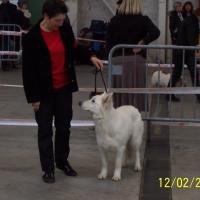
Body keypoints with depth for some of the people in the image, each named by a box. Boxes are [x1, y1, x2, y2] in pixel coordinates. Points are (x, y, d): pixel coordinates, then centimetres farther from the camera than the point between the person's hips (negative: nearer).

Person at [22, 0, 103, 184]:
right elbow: (28, 69, -13)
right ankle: (48, 168, 17)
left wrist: (91, 57, -2)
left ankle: (62, 161, 33)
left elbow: (73, 49, 16)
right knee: (45, 130, 5)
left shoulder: (65, 29, -3)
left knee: (64, 127, 15)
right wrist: (33, 97, -13)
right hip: (45, 91, -4)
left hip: (64, 87, 4)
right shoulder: (32, 37, -16)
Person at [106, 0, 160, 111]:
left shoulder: (115, 20, 4)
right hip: (136, 59, -2)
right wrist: (142, 43, -7)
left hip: (118, 59, 2)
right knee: (135, 93, 3)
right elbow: (155, 32, -18)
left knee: (119, 95, 7)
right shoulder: (142, 20, -2)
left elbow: (109, 43, 5)